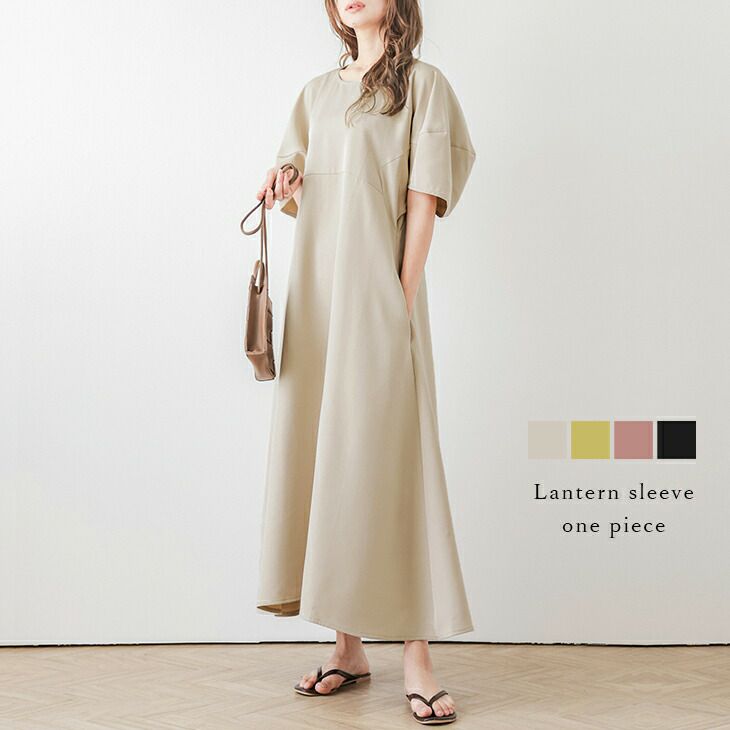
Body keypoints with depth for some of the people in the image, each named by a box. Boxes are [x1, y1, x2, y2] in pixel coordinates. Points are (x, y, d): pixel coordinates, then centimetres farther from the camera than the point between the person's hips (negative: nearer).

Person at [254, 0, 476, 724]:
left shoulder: (422, 84, 3)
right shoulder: (318, 92, 18)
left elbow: (424, 200, -4)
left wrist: (403, 296, -12)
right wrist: (286, 186, 1)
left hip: (377, 291, -6)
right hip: (317, 291, 6)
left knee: (385, 453, -9)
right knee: (322, 452, 5)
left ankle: (416, 656, -4)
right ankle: (349, 645, 14)